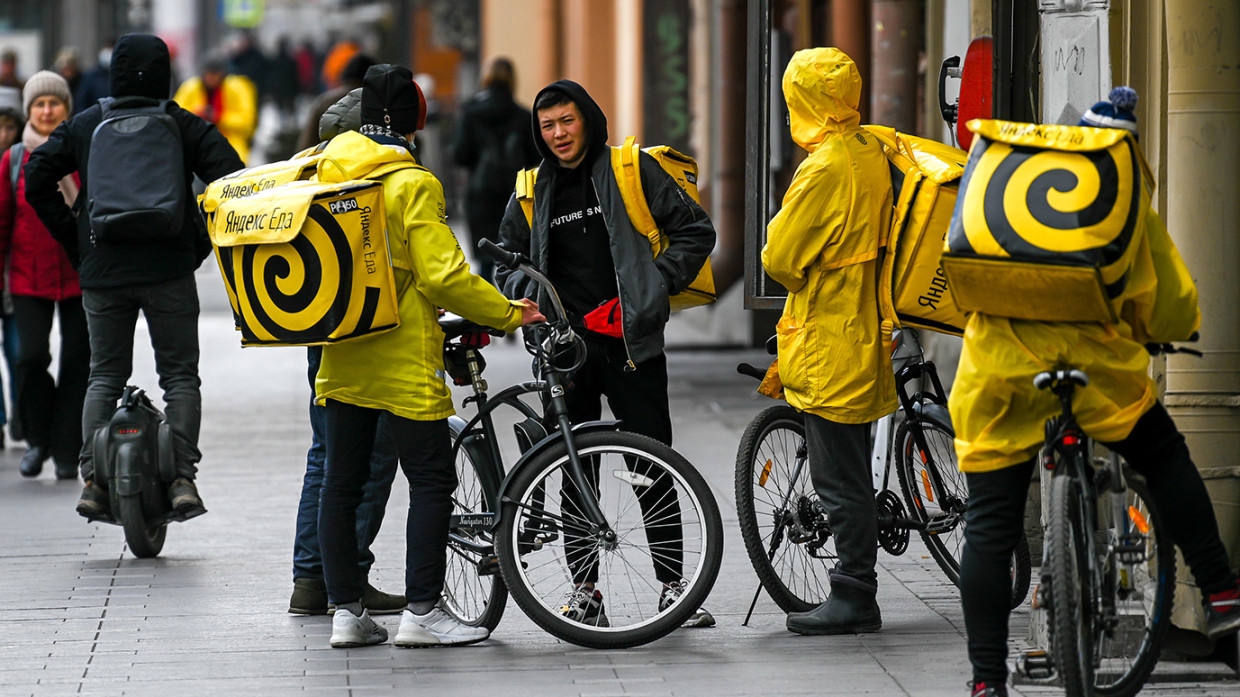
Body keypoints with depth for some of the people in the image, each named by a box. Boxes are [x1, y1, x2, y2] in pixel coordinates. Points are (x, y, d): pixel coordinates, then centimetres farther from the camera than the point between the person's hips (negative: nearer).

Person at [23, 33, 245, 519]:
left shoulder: (83, 126, 5)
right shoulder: (183, 126, 0)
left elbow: (37, 181, 3)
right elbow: (232, 178, -7)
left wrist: (75, 243, 9)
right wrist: (202, 242, 3)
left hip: (103, 273, 2)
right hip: (170, 271, -2)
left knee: (104, 377, 11)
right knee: (180, 375, 6)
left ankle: (92, 479, -1)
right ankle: (183, 476, -7)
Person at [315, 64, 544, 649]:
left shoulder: (326, 172, 6)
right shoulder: (411, 184, -14)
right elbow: (444, 277, -19)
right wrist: (509, 314, -9)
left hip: (343, 357, 7)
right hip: (405, 360, -7)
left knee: (341, 484, 9)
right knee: (432, 480, 0)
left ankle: (346, 612, 9)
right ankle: (421, 612, -4)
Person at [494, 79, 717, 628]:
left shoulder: (633, 170, 2)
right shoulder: (532, 192, 12)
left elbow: (694, 230, 3)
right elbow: (507, 261, 21)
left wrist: (657, 283, -7)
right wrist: (526, 293, 0)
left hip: (631, 343, -3)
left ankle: (673, 586, 1)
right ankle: (584, 587, 10)